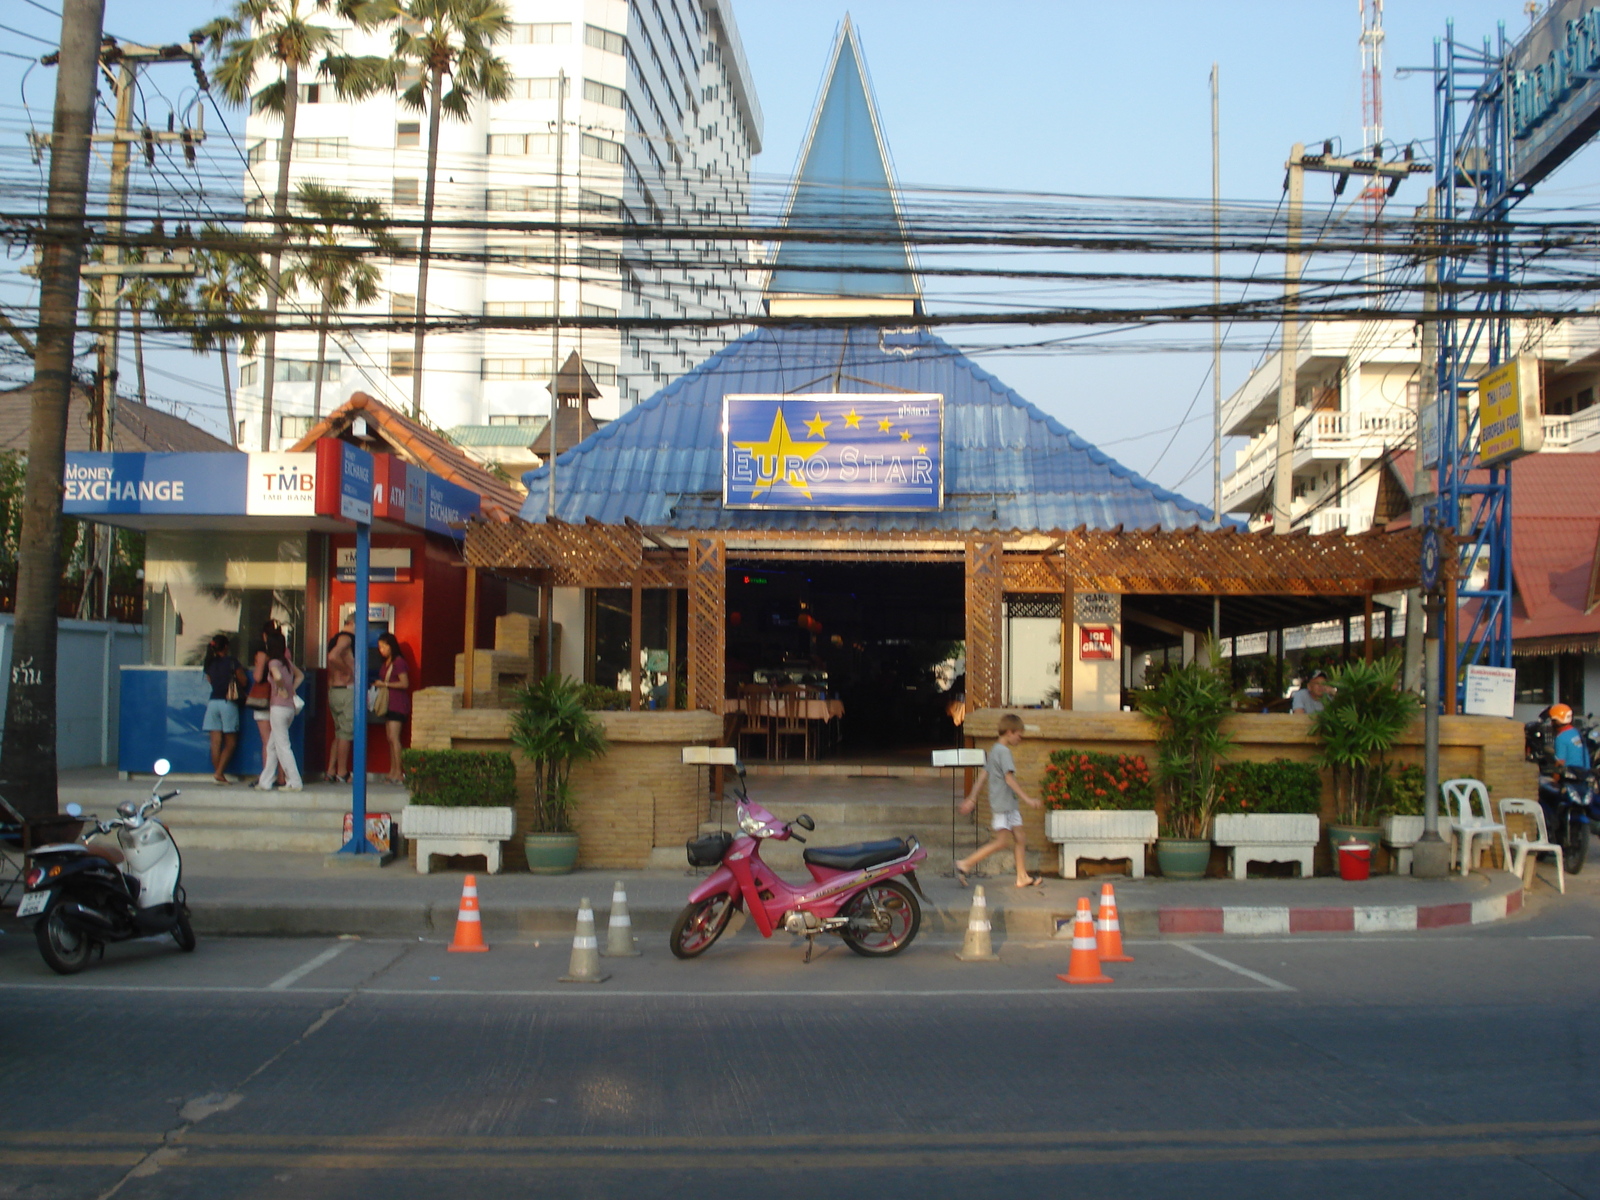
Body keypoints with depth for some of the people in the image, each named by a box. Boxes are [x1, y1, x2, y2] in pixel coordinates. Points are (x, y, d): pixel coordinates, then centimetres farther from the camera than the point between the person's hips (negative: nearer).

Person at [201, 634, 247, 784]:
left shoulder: (210, 664, 8)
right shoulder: (232, 662, -6)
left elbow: (210, 681, 17)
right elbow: (243, 681, -1)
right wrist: (241, 669, 16)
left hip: (212, 703, 4)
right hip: (228, 703, -4)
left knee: (216, 742, 3)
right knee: (230, 742, 3)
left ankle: (219, 775, 5)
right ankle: (219, 772, -9)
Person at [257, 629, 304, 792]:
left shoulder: (273, 662, -10)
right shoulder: (286, 661, 12)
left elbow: (278, 677, -31)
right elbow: (300, 675, 27)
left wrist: (282, 690, -13)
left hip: (279, 707, -8)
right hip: (290, 707, 8)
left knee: (283, 746, -3)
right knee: (272, 746, 15)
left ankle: (295, 783, -4)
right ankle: (265, 782, 20)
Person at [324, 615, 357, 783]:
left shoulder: (336, 638, 17)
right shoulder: (346, 638, -12)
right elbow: (333, 657, -28)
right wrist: (348, 670, -17)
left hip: (333, 689, 9)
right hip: (345, 690, -9)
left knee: (339, 734, 14)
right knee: (346, 733, -4)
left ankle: (331, 771, 13)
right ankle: (342, 773, -1)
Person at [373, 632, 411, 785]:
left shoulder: (399, 662, -10)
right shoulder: (385, 663, 17)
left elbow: (404, 683, -15)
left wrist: (385, 684, -13)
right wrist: (377, 685, 9)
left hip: (398, 704, -9)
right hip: (388, 703, 9)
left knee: (393, 737, -14)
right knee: (390, 738, 6)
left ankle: (398, 772, -15)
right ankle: (393, 771, 8)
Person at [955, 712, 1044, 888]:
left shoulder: (994, 750, 15)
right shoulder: (1004, 751, -14)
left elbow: (983, 775, 16)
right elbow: (1010, 779, -21)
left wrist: (972, 798, 17)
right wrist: (1027, 798, -23)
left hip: (1010, 804, 10)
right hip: (1003, 804, -10)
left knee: (1019, 839, 9)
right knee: (1002, 842, -9)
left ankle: (1023, 877, 12)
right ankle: (965, 864, -6)